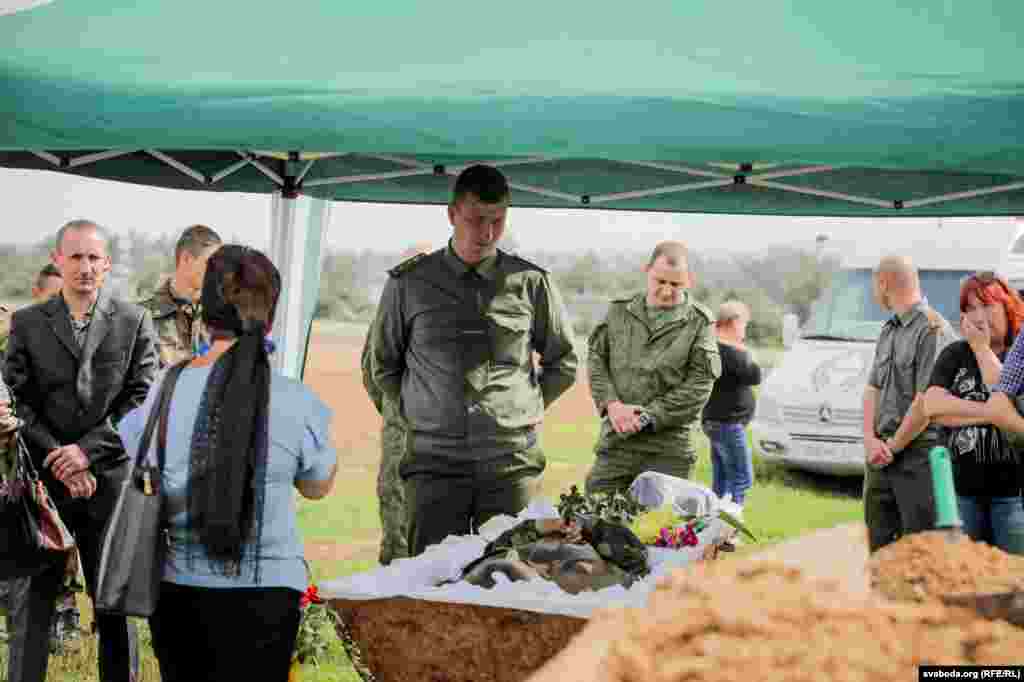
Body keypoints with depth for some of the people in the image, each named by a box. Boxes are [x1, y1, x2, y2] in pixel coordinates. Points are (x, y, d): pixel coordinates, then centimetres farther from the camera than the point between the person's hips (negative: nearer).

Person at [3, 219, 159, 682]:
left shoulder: (134, 322, 3)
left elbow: (142, 399, -2)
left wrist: (87, 450, -12)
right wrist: (60, 462, -9)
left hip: (110, 480, 0)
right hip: (44, 479, 1)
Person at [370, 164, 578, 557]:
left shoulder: (531, 283, 4)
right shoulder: (409, 282, 4)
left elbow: (564, 363, 17)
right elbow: (383, 365, 17)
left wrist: (527, 409, 9)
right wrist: (418, 413, 9)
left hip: (512, 464, 0)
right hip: (435, 462, 0)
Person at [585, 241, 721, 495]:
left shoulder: (699, 323, 0)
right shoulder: (619, 312, 10)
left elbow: (699, 385, -7)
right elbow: (596, 359, 9)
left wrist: (649, 417, -12)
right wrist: (611, 404, -8)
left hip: (668, 448, -3)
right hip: (615, 440, 3)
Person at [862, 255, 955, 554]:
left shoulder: (933, 329, -12)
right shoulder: (888, 330, 16)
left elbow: (926, 401, -17)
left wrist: (893, 446, -10)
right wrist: (870, 439, -2)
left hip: (917, 453, -8)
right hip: (882, 455, 8)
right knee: (877, 546, 13)